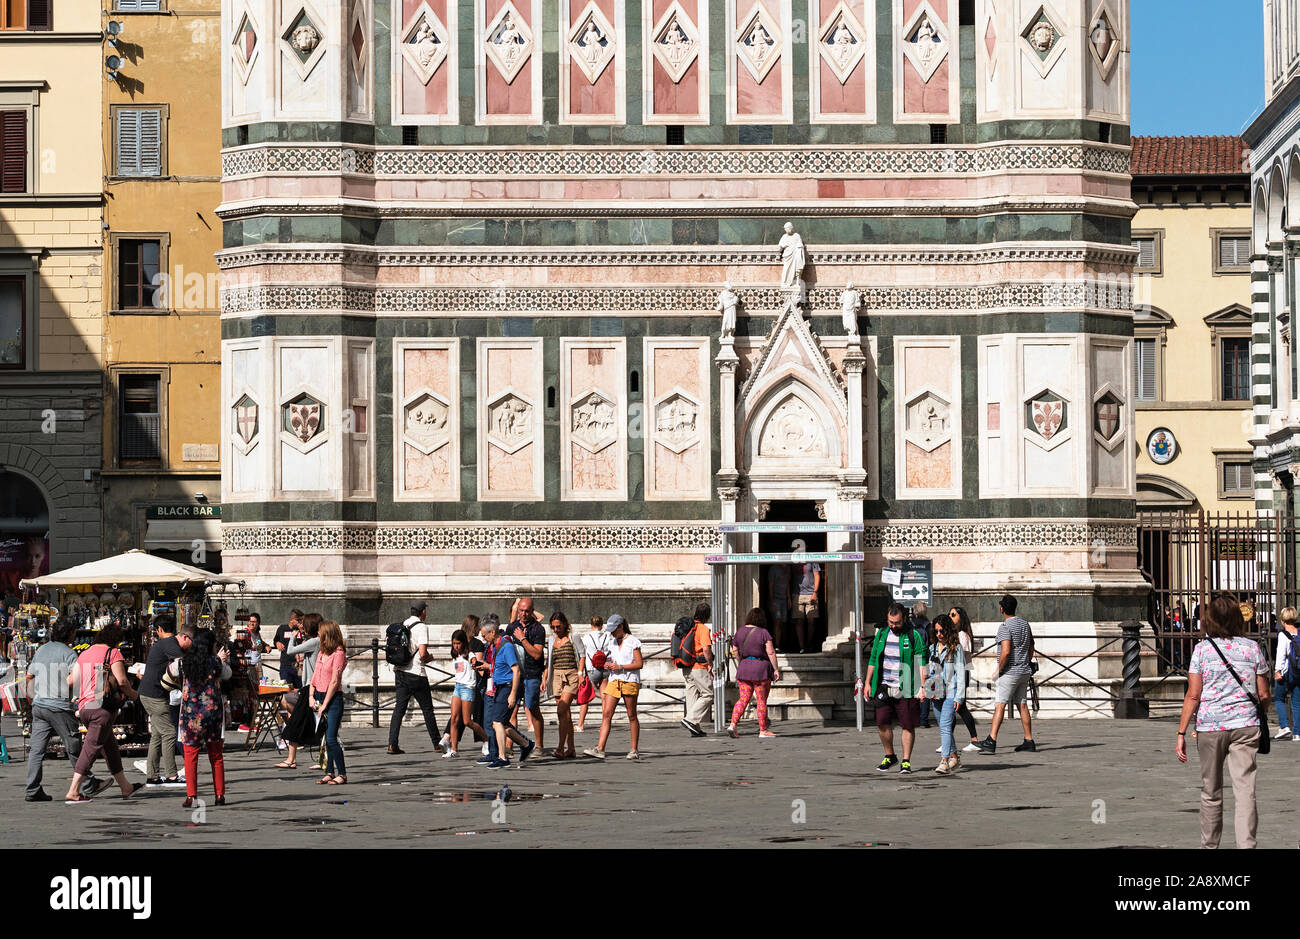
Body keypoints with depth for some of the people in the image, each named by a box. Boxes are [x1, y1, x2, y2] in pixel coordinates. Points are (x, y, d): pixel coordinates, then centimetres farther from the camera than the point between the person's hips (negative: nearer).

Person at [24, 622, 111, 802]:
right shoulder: (68, 653, -9)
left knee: (37, 749, 4)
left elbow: (29, 676, 19)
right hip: (59, 707, -6)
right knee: (74, 748, 4)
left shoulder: (41, 650, 12)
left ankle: (33, 790, 0)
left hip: (38, 705, 7)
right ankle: (88, 786, 12)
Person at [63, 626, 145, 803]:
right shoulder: (113, 653, -4)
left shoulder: (84, 654, 15)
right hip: (103, 708, -8)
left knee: (110, 747, 18)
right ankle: (73, 792, -12)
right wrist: (132, 694, 3)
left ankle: (126, 788, 27)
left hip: (84, 707, 8)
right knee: (91, 749, -7)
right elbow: (121, 680, -14)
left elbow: (70, 681, 13)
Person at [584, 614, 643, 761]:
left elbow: (639, 663, -7)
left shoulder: (633, 642, -2)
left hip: (630, 681, -6)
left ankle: (634, 750, 7)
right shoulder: (613, 644, 17)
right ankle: (600, 749, -13)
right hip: (614, 681, 6)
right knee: (606, 713, -7)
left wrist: (620, 667, -14)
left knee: (631, 716, 0)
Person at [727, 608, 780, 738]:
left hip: (743, 668, 5)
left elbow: (736, 651, 14)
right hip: (761, 669, -5)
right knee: (761, 700, 3)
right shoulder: (763, 633, -10)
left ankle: (733, 724, -8)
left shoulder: (740, 631, 6)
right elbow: (771, 653, -13)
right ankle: (763, 730, 7)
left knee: (743, 699, 7)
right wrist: (776, 669, -8)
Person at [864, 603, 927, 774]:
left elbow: (922, 663, -4)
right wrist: (868, 683, 14)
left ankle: (906, 761, 7)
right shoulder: (881, 635, 11)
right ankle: (890, 756, 16)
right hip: (884, 688, 4)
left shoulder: (914, 636, -2)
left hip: (906, 689, -4)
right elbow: (872, 660, 18)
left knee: (908, 726, 0)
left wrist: (923, 686, -11)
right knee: (882, 723, -2)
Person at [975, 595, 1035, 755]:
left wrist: (999, 669, -15)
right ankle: (1029, 741, 14)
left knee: (999, 705, -13)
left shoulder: (1005, 627, -14)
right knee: (1022, 705, 13)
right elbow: (1031, 650, 18)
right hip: (1024, 670, 8)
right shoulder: (1025, 625, 12)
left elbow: (1006, 651, -25)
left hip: (1010, 671, -8)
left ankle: (991, 742, -22)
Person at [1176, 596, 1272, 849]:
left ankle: (1209, 845, 25)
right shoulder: (1252, 648, 3)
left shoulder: (1202, 649, -2)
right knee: (1245, 790, -4)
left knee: (1211, 792, 13)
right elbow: (1263, 695, 7)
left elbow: (1193, 695, -5)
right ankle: (1246, 845, -15)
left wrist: (1181, 733, -1)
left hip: (1210, 727, 0)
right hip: (1245, 724, 0)